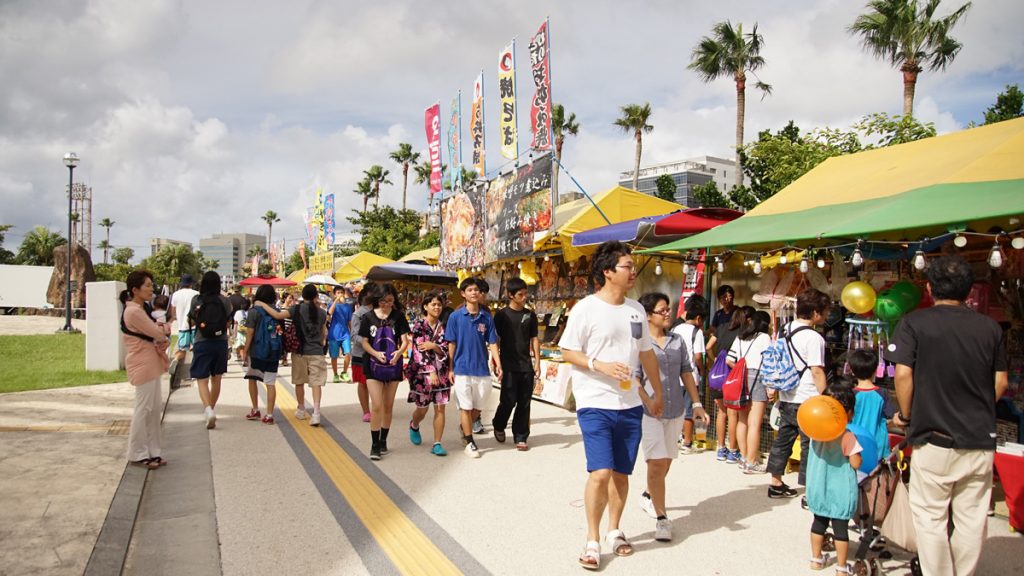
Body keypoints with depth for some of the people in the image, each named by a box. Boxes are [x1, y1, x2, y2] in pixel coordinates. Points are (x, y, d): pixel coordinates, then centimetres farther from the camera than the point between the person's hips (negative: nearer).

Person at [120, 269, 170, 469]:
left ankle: (151, 451, 18)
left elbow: (156, 335, 14)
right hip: (142, 365, -10)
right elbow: (157, 333, -18)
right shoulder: (134, 311, -18)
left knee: (154, 409, 12)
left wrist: (162, 340, -8)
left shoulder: (140, 309, 15)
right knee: (143, 408, -2)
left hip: (151, 364, 10)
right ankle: (138, 454, 8)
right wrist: (165, 333, 4)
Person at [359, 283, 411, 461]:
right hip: (373, 365, -1)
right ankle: (374, 444, -1)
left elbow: (405, 340, -5)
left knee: (388, 406, 11)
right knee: (376, 405, -9)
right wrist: (376, 353, -21)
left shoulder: (398, 317, -1)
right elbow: (364, 342, -1)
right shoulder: (368, 317, -2)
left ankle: (383, 441, 26)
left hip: (393, 365, 2)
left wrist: (399, 352, -28)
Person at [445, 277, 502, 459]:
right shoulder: (455, 317, -3)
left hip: (482, 369, 3)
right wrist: (450, 369, -2)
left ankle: (464, 429, 37)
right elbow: (451, 344, 0)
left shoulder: (487, 317, 3)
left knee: (477, 407, 12)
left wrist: (498, 363, -9)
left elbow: (492, 343, 3)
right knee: (466, 407, 4)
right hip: (462, 369, -3)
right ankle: (469, 442, 15)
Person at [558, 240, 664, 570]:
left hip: (630, 405, 6)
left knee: (621, 473, 13)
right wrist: (600, 365, -21)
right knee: (600, 472, -11)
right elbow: (567, 351, -7)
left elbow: (647, 354, 17)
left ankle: (614, 531, 32)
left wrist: (657, 393, 20)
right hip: (595, 404, -5)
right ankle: (592, 541, 7)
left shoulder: (636, 309, 8)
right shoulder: (586, 308, -9)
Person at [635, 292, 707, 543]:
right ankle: (661, 518, -1)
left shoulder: (677, 341, 9)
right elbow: (634, 378, -8)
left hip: (675, 409, 5)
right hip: (649, 410, -5)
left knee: (665, 461, 15)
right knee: (657, 462, -9)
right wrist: (645, 402, -20)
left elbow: (686, 372, 13)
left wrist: (697, 403, 11)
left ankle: (649, 495, 41)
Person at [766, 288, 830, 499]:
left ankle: (776, 484, 26)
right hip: (807, 401, -8)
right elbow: (817, 371, -19)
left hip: (786, 398, 8)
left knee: (783, 440, 16)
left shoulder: (784, 330, 8)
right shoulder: (813, 338, -16)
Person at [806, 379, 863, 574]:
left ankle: (816, 558, 30)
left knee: (819, 521, 19)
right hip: (840, 490, -5)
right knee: (841, 527, 6)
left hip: (818, 487, 5)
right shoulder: (848, 437, -19)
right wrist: (856, 451, 1)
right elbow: (856, 464, -15)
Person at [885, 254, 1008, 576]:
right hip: (981, 439, 4)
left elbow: (903, 373, -13)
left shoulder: (914, 323, -7)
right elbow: (1001, 383, 8)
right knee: (972, 519, 13)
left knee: (931, 518, 7)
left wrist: (906, 415, 1)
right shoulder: (990, 327, 4)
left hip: (934, 438, -4)